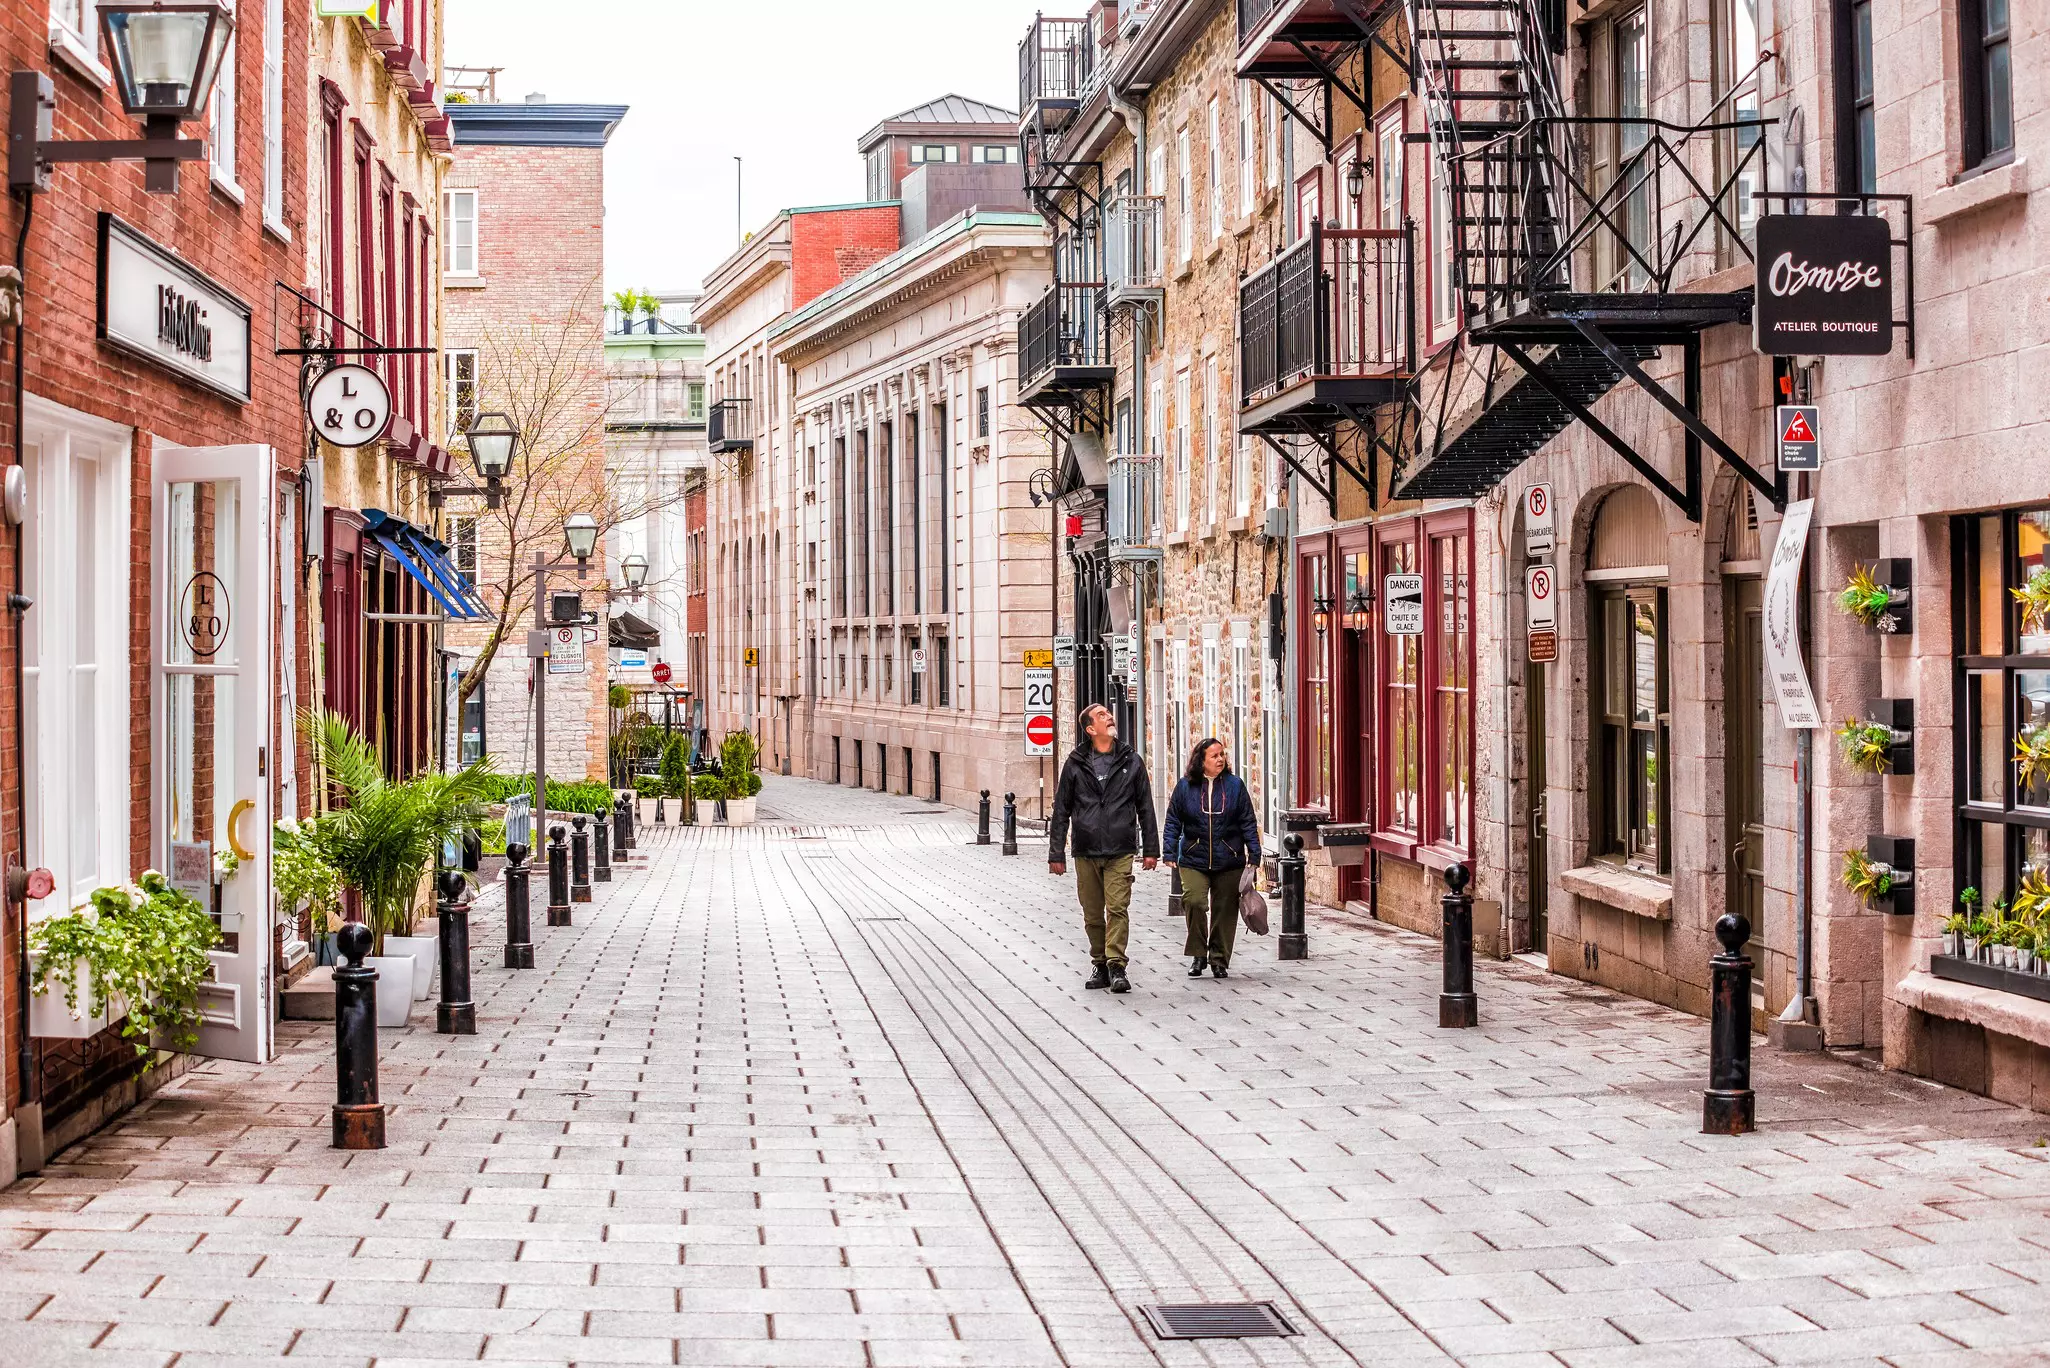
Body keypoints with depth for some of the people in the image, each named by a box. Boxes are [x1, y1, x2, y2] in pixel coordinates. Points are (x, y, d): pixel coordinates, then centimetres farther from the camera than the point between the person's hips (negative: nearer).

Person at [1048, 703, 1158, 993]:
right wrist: (1056, 853, 3)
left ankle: (1116, 966, -14)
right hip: (1086, 852, 1)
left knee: (1117, 909, -13)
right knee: (1093, 915, 7)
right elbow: (1061, 811, 7)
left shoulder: (1131, 762, 7)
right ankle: (1100, 965, 19)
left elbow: (1145, 807, 12)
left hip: (1120, 851, -1)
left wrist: (1151, 849, 8)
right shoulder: (1075, 765, 4)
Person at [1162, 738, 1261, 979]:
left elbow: (1248, 823, 6)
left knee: (1225, 910, 4)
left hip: (1229, 862, 1)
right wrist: (1170, 854, -1)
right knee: (1194, 901, -18)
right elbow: (1173, 822, 6)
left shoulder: (1235, 785, 3)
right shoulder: (1185, 787, 2)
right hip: (1194, 861, -1)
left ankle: (1219, 959, 19)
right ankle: (1198, 955, -2)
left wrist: (1254, 855, 2)